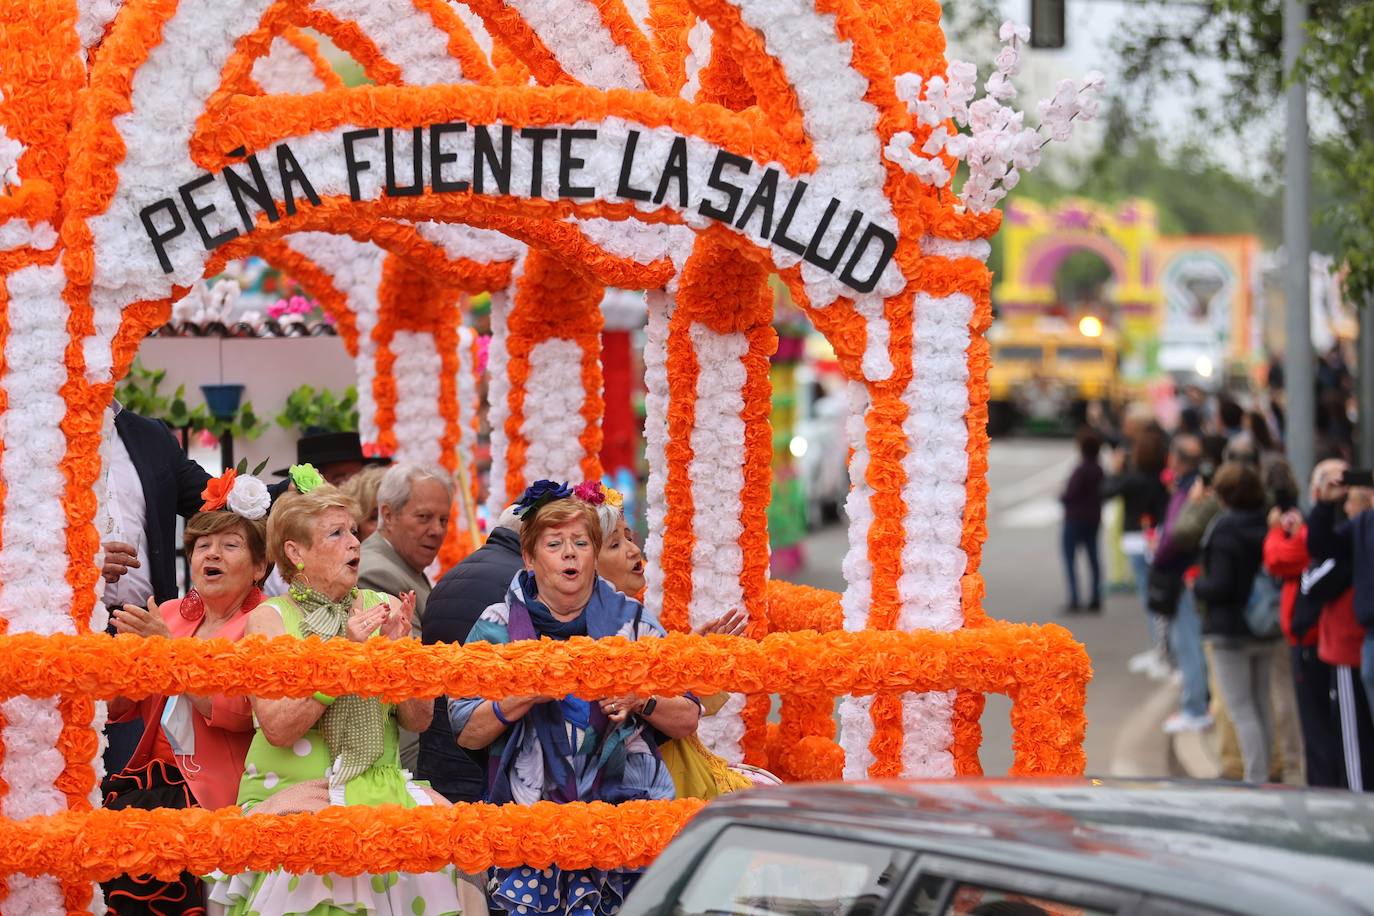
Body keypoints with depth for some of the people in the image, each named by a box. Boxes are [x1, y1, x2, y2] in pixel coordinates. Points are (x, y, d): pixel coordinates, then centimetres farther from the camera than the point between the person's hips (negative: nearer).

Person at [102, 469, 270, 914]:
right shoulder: (171, 614, 16)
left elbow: (236, 710, -17)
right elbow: (119, 707, 13)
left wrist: (166, 645, -19)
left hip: (215, 790, -6)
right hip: (156, 773, 6)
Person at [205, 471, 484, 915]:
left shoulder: (381, 608, 8)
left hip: (377, 787, 3)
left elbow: (418, 720, 5)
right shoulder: (270, 619, -1)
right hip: (292, 794, -3)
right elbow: (278, 728, -14)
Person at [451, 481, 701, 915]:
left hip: (628, 808, 1)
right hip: (532, 816, -1)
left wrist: (641, 702, -9)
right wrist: (525, 696, -13)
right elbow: (466, 732, 1)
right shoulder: (499, 625, 7)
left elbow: (688, 720, 10)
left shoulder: (632, 619, 10)